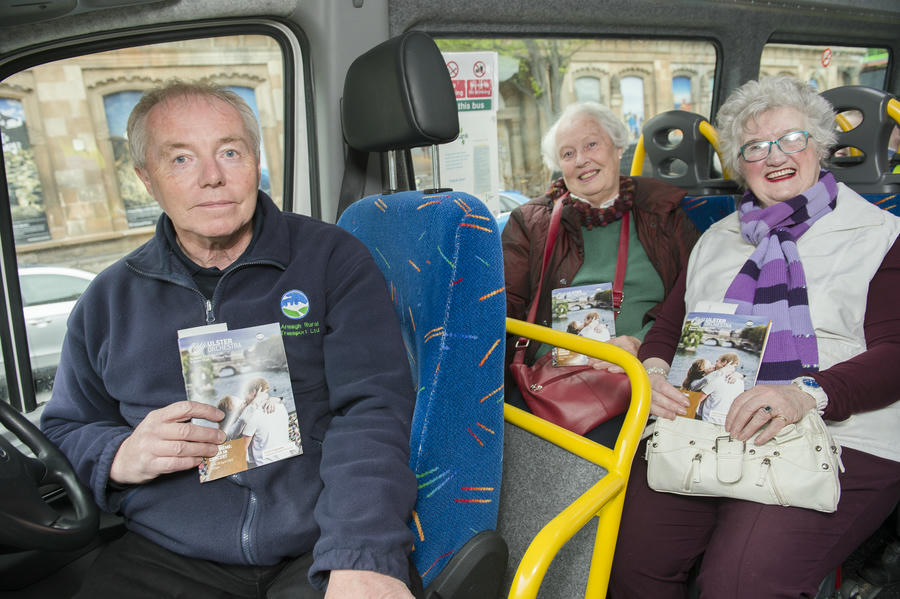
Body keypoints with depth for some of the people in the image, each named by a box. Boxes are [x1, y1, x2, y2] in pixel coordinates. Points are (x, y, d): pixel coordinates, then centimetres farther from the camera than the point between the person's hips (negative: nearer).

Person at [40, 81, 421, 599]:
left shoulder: (333, 258, 0)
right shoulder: (109, 300, 12)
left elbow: (371, 410, -10)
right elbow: (63, 431, 20)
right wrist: (118, 456, -4)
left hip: (319, 553, -3)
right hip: (166, 556, 4)